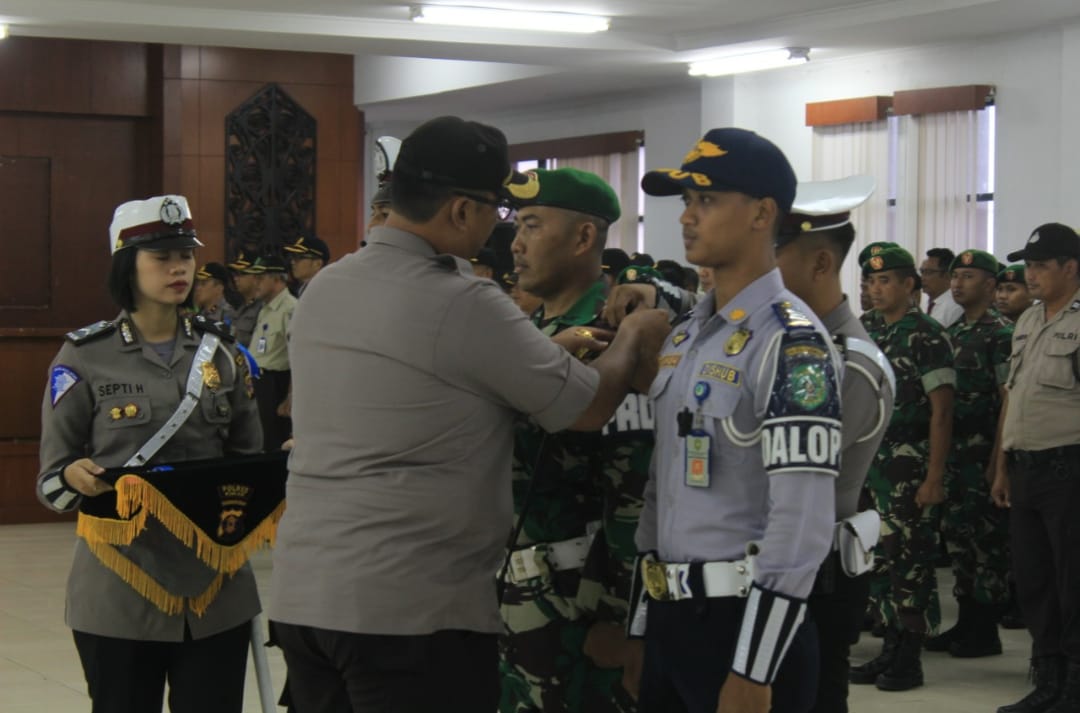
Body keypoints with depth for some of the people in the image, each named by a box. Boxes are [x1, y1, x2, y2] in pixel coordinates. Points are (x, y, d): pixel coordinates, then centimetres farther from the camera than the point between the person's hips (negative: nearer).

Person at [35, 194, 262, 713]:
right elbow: (51, 477, 0)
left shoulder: (219, 352, 9)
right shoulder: (85, 357, -2)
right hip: (119, 591, -3)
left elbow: (249, 457, 16)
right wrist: (75, 476, -22)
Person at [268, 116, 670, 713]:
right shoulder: (464, 305, -14)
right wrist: (633, 338, 16)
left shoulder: (324, 289, 9)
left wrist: (548, 350, 25)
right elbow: (590, 408, -3)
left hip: (300, 594, 8)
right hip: (410, 609, -7)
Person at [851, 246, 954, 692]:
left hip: (910, 466, -7)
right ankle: (891, 650, 17)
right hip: (871, 467, 7)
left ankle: (910, 660, 4)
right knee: (881, 559, 9)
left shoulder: (927, 336, -8)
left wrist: (934, 477, -17)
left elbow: (942, 412, -12)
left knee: (911, 560, -3)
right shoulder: (870, 336, 14)